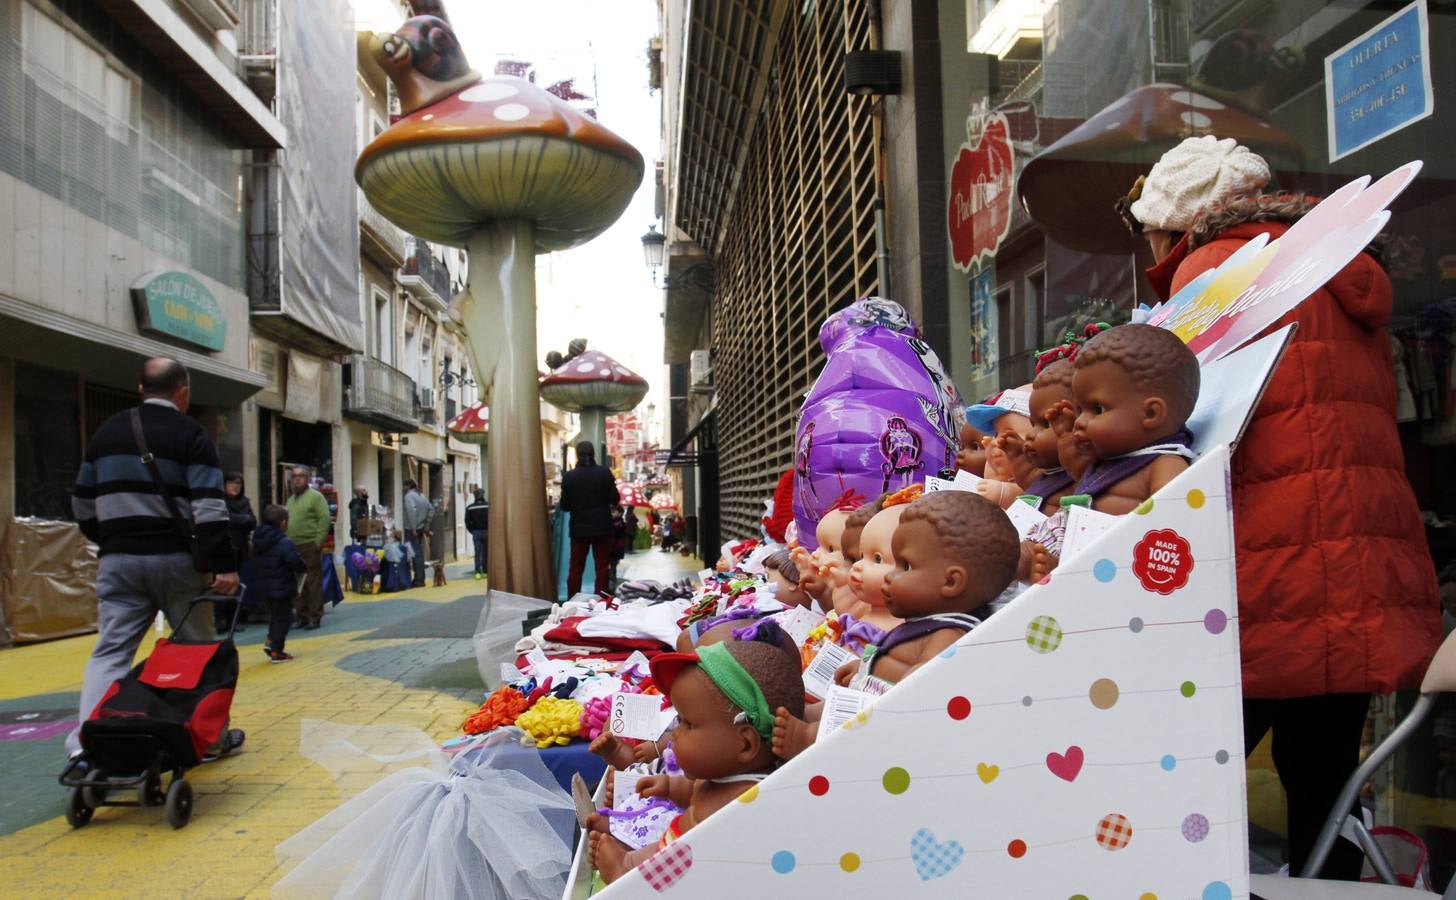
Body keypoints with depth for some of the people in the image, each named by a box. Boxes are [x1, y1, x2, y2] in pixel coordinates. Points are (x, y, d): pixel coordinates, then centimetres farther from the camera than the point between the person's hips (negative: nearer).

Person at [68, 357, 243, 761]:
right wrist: (224, 564, -15)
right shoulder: (189, 434, -6)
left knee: (110, 650, 4)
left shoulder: (106, 433, 12)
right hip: (176, 559, -4)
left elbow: (83, 504, 18)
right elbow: (208, 507, -15)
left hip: (119, 560, 4)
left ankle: (87, 743, -10)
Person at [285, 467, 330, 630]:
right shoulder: (291, 499, 19)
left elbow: (324, 520, -11)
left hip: (310, 546, -7)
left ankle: (315, 617, 0)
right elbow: (286, 522, 20)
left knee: (313, 583, -5)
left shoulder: (315, 496, -3)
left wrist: (318, 542, -16)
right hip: (293, 547, 7)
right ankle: (302, 616, 17)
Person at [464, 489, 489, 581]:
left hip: (476, 532, 1)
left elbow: (467, 522, 0)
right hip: (486, 532, -1)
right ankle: (485, 571, 12)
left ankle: (478, 572, -11)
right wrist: (490, 530, 7)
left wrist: (472, 531, 10)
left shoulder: (470, 508, 0)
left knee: (477, 553, 0)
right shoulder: (488, 506, -4)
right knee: (486, 552, 9)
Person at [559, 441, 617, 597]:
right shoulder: (604, 472, -7)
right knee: (602, 567, 6)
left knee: (575, 569, 9)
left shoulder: (569, 476, -5)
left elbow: (564, 505, -1)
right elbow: (614, 498, -2)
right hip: (602, 527, -1)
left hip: (579, 528, 1)